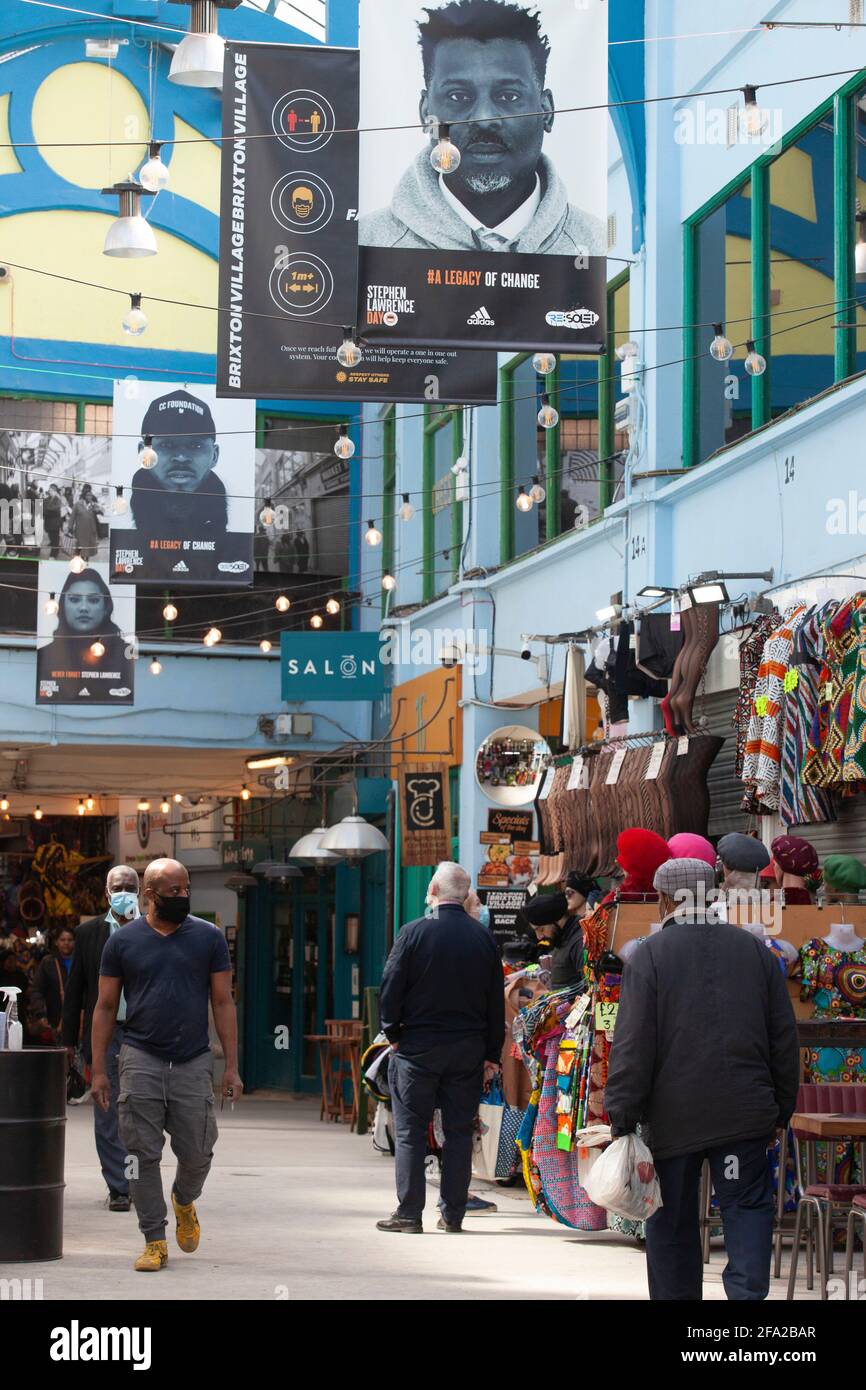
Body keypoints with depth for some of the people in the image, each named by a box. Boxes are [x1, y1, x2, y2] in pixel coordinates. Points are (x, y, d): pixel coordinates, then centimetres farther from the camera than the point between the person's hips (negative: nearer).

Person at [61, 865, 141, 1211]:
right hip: (104, 1032, 1)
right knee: (108, 1114, -1)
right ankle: (119, 1188, 4)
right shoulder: (89, 933, 8)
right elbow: (74, 988, 9)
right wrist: (68, 1038, 6)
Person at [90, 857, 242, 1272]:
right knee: (143, 1154, -2)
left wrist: (231, 1067, 1)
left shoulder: (209, 938, 5)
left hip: (194, 1062, 1)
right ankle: (154, 1241, 7)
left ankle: (183, 1201, 35)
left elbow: (223, 1003, 6)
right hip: (141, 1062, 0)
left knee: (196, 1152, 2)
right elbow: (105, 1008, 7)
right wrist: (98, 1070, 2)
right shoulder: (122, 941, 4)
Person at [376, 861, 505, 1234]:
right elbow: (496, 999, 7)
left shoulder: (414, 933, -9)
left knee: (411, 1132, 2)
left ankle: (409, 1213, 0)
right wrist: (492, 1054, 13)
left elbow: (391, 988, -7)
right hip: (468, 1049, 3)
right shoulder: (484, 937, 2)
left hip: (418, 1046, -3)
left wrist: (393, 1033, 7)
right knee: (459, 1131, 7)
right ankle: (452, 1214, 8)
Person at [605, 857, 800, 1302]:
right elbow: (784, 1035, 9)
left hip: (673, 1115, -2)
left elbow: (633, 1046, -9)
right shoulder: (754, 949, 5)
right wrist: (782, 1109, 17)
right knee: (747, 1207, 3)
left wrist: (622, 1117, -5)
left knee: (672, 1220, 9)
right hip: (745, 1112, 2)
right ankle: (748, 1290, -14)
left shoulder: (649, 954, -6)